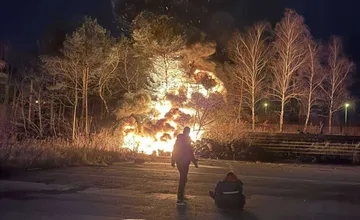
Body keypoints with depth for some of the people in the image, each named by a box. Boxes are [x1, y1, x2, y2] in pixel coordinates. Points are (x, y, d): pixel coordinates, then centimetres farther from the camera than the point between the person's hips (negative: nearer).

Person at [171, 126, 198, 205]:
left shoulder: (178, 138, 11)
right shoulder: (186, 139, -13)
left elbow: (174, 150, 15)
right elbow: (190, 152, -15)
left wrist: (173, 161, 20)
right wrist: (194, 161, -9)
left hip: (179, 161, 9)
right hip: (184, 162, -8)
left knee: (183, 178, 22)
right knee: (183, 179, -8)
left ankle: (181, 195, 34)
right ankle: (179, 199, -10)